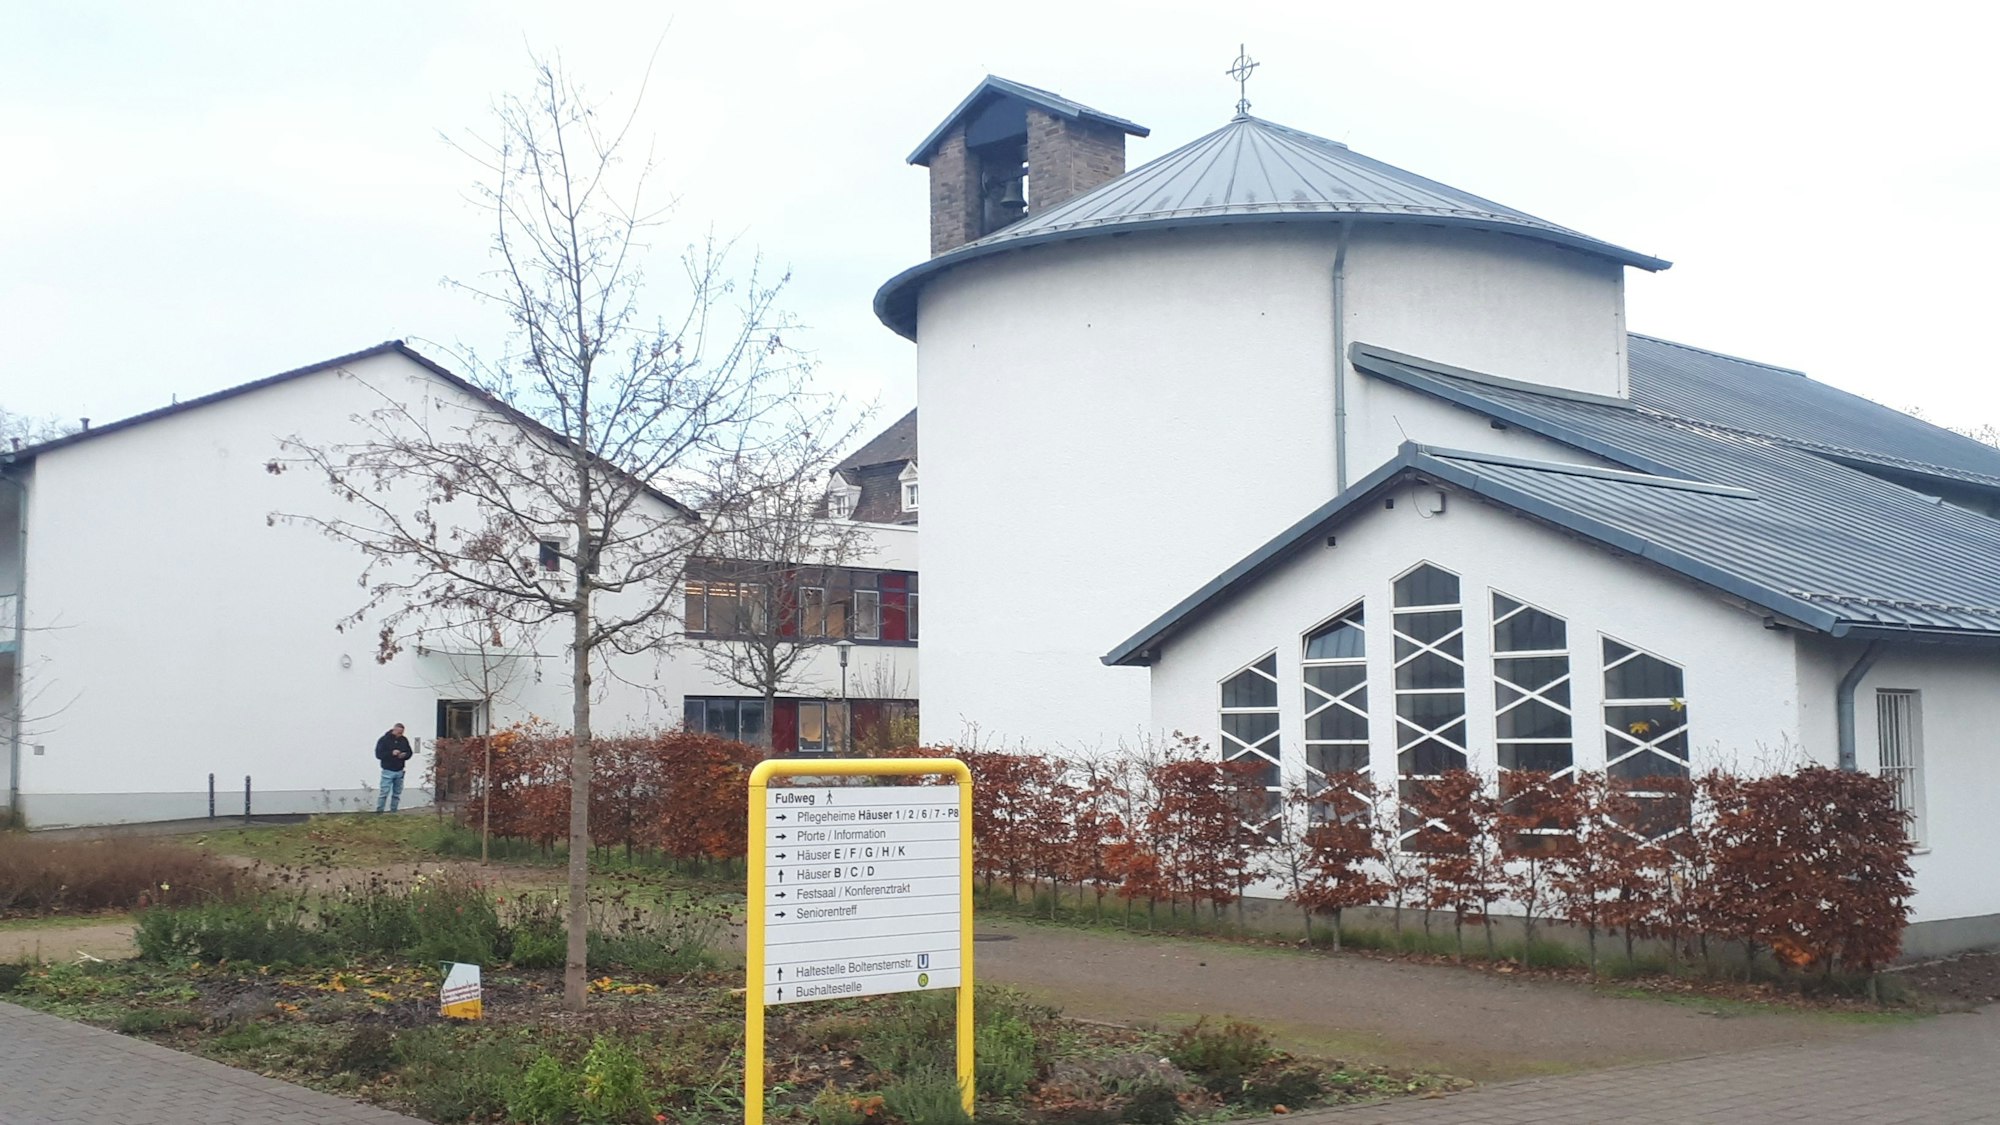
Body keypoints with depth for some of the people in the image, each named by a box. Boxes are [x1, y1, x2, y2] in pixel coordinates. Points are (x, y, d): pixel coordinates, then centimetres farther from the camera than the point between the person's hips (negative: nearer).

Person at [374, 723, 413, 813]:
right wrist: (391, 753, -23)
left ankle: (393, 812, 16)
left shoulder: (404, 740, 7)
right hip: (388, 771, -5)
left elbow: (409, 752, 13)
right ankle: (379, 812, -4)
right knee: (384, 793, -8)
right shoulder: (384, 740, -6)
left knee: (397, 794, 9)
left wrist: (405, 755, -11)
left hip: (399, 771, 5)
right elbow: (378, 754, -11)